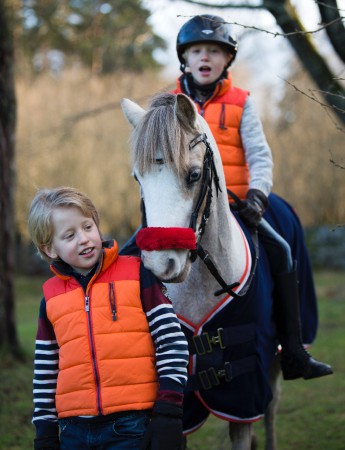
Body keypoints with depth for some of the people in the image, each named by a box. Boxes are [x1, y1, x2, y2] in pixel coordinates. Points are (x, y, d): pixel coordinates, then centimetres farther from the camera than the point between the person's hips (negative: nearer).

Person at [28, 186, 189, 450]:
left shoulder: (136, 274, 0)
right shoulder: (51, 296, 10)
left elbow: (171, 343, -2)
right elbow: (45, 373, 16)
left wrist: (169, 415, -7)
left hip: (132, 425, -3)